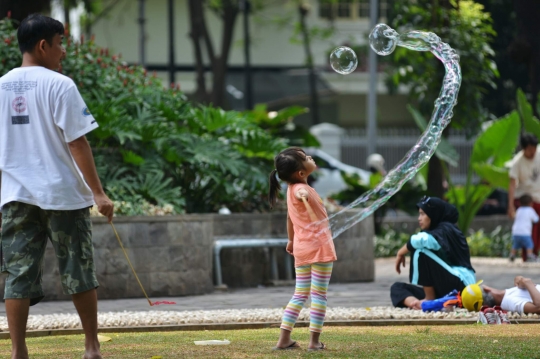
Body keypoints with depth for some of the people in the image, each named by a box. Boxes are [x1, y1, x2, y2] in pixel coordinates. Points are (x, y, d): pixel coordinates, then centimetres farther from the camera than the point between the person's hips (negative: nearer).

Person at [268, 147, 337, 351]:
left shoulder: (292, 188, 10)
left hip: (301, 249, 8)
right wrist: (304, 195, -68)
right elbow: (302, 194, -44)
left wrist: (291, 240, 37)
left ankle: (284, 339, 7)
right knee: (319, 295, -1)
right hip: (319, 247, -8)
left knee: (300, 295, 11)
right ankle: (314, 341, -1)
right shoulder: (300, 188, -16)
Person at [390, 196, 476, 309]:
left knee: (421, 252, -20)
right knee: (397, 288, 6)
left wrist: (401, 253, -14)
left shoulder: (446, 230, -9)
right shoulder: (434, 232, 17)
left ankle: (430, 301, -13)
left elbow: (421, 239, -29)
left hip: (461, 286, -9)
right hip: (444, 290, 9)